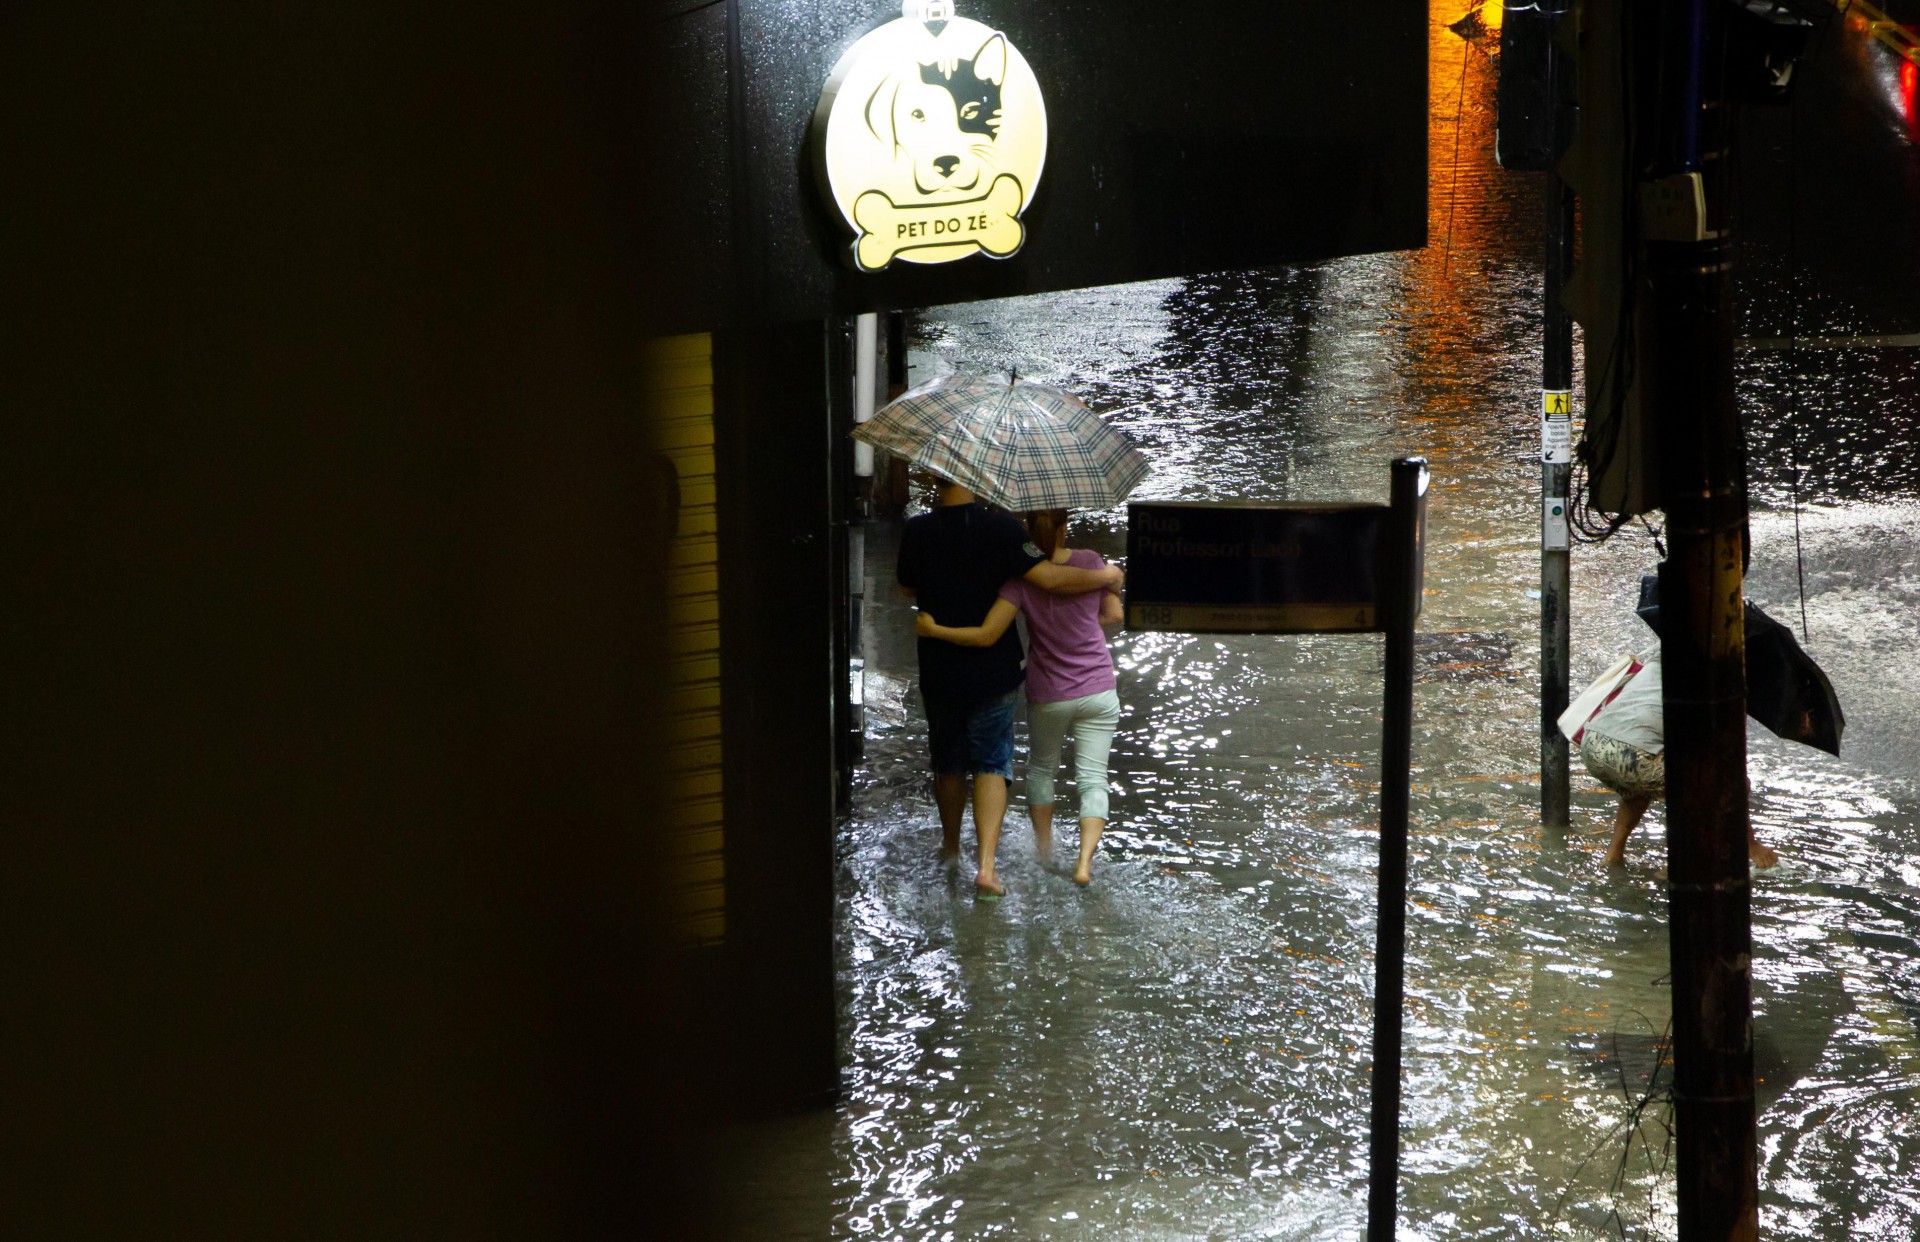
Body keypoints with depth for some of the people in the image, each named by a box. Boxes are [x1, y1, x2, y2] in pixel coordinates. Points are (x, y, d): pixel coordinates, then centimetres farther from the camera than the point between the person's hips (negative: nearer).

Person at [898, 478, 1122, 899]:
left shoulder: (917, 531, -9)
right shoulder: (999, 526, -16)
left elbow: (908, 588, 6)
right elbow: (1047, 577, -19)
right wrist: (1105, 578, -5)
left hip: (940, 672, 2)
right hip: (993, 671, -2)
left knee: (948, 761, 21)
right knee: (991, 764, 7)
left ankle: (951, 845, 41)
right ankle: (986, 864, -7)